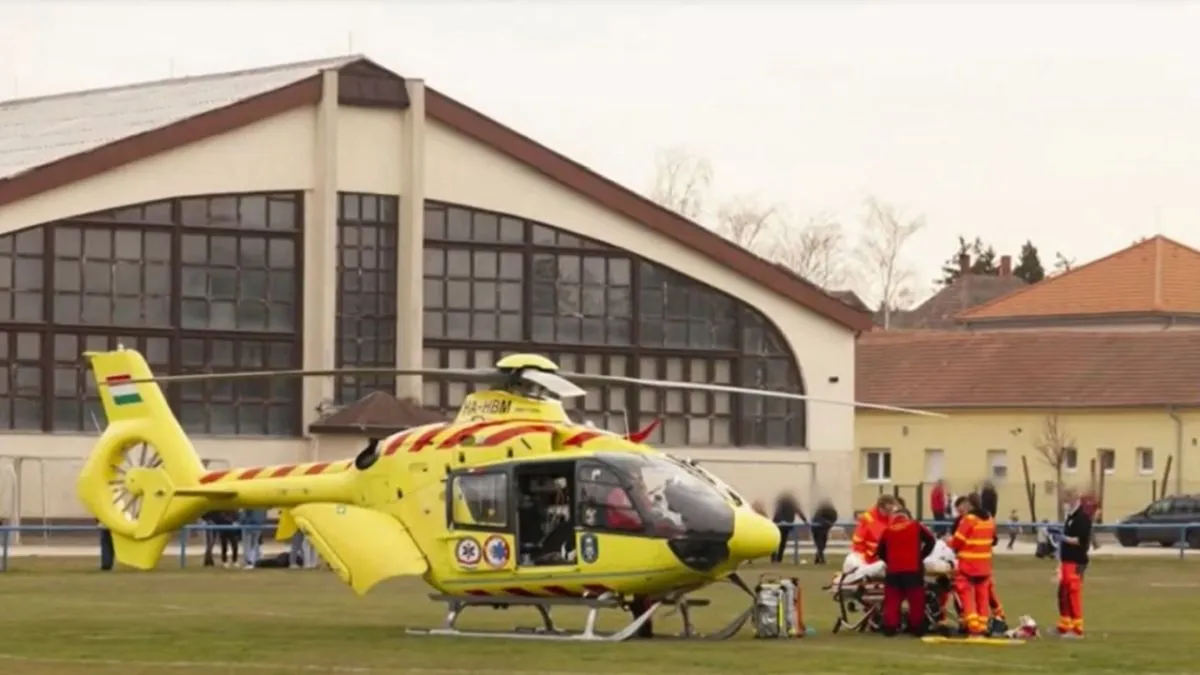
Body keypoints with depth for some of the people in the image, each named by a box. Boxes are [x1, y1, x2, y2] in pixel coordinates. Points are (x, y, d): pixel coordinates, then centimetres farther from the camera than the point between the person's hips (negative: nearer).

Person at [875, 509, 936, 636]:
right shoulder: (916, 527, 8)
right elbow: (931, 540, 6)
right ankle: (917, 628, 6)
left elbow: (880, 551, 17)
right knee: (916, 600, 5)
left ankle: (890, 628, -1)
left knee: (892, 601, 6)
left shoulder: (887, 531, 13)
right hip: (913, 569, -2)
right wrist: (921, 556, 12)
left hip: (893, 570, 2)